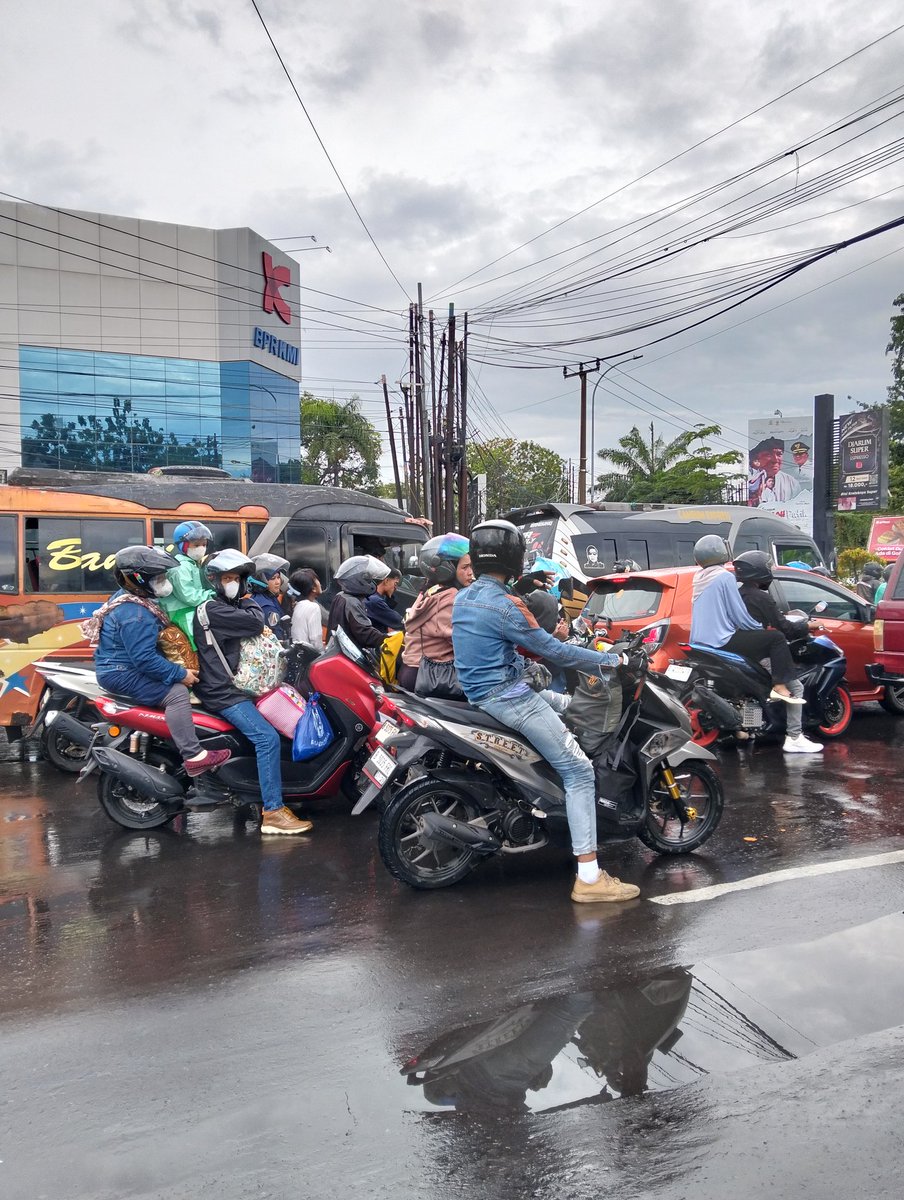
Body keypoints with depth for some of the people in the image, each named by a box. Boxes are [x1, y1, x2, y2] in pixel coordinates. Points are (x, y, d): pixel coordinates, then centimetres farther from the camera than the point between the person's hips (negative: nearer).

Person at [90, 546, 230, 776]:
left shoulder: (127, 598, 8)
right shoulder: (136, 614, -25)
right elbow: (144, 659, -30)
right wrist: (180, 674, -22)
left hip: (120, 666, 12)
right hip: (121, 674, -12)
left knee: (174, 681, 20)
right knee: (177, 693, -23)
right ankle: (193, 757, -25)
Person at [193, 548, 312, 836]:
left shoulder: (228, 606, 19)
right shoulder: (212, 609, -15)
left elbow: (255, 631, 19)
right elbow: (256, 622, -21)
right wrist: (248, 599, -4)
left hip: (231, 682, 11)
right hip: (221, 691, -11)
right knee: (267, 738, -22)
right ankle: (273, 812, -22)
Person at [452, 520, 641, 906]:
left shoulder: (463, 598, 8)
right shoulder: (505, 605, -20)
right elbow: (552, 650, -16)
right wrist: (609, 660, -4)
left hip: (480, 692, 10)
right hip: (508, 697, -10)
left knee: (570, 707, 28)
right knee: (579, 772, -7)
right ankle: (588, 877, -9)